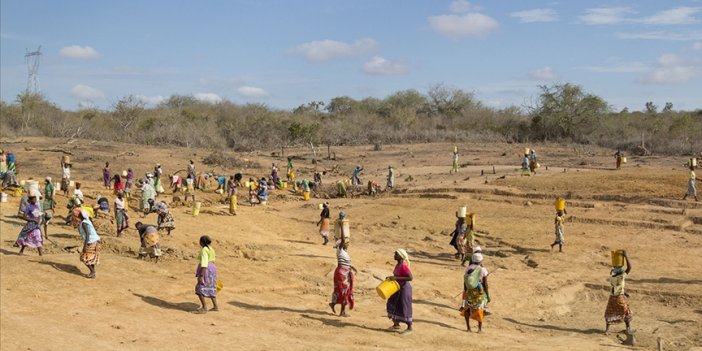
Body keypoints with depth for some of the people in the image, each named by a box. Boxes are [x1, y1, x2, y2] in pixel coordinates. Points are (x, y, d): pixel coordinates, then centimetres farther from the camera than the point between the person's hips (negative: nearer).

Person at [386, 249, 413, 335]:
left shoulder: (404, 266, -23)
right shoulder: (398, 265, 6)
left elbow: (410, 278, -29)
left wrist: (396, 278, -28)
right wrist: (391, 277, 3)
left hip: (405, 288, -10)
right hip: (398, 288, 10)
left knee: (405, 308, -2)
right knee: (393, 305, 15)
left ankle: (410, 328, 10)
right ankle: (396, 324, 29)